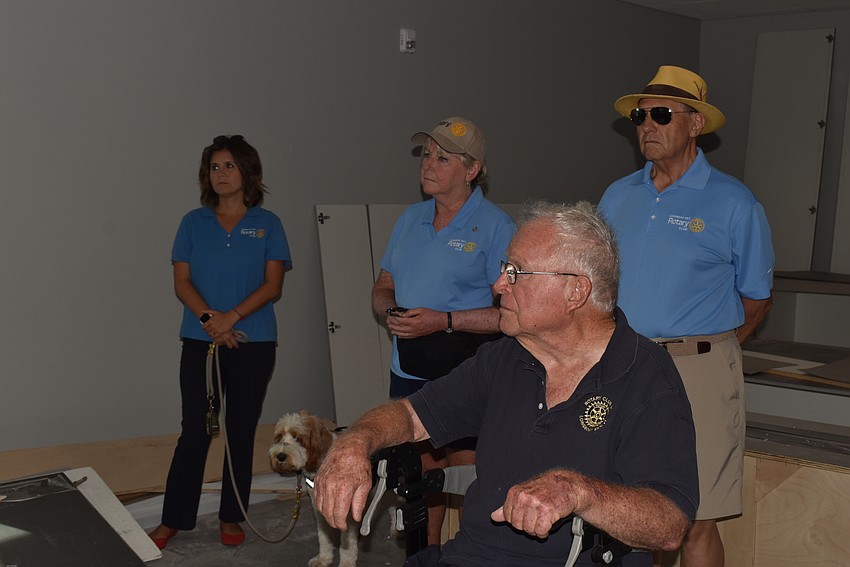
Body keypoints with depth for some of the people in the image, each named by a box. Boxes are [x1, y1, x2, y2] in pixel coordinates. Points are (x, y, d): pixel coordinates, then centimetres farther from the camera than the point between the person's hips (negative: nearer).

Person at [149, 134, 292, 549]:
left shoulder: (267, 224, 5)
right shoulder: (194, 223, 8)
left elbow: (273, 285, -3)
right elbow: (182, 282, 3)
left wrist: (232, 317, -16)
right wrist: (210, 319, -14)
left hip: (253, 343, 0)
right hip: (199, 341, 0)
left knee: (241, 432, 6)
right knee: (195, 432, -1)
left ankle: (231, 518, 17)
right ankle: (173, 519, 8)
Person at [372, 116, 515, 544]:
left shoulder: (495, 226, -8)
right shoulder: (411, 219, 12)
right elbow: (382, 288, 20)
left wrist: (444, 321, -20)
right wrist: (390, 311, -4)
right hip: (409, 372, 6)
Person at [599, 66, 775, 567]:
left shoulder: (733, 203, -2)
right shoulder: (618, 197, 11)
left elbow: (756, 298, 6)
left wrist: (705, 351, 7)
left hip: (698, 375, -4)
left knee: (694, 520, -1)